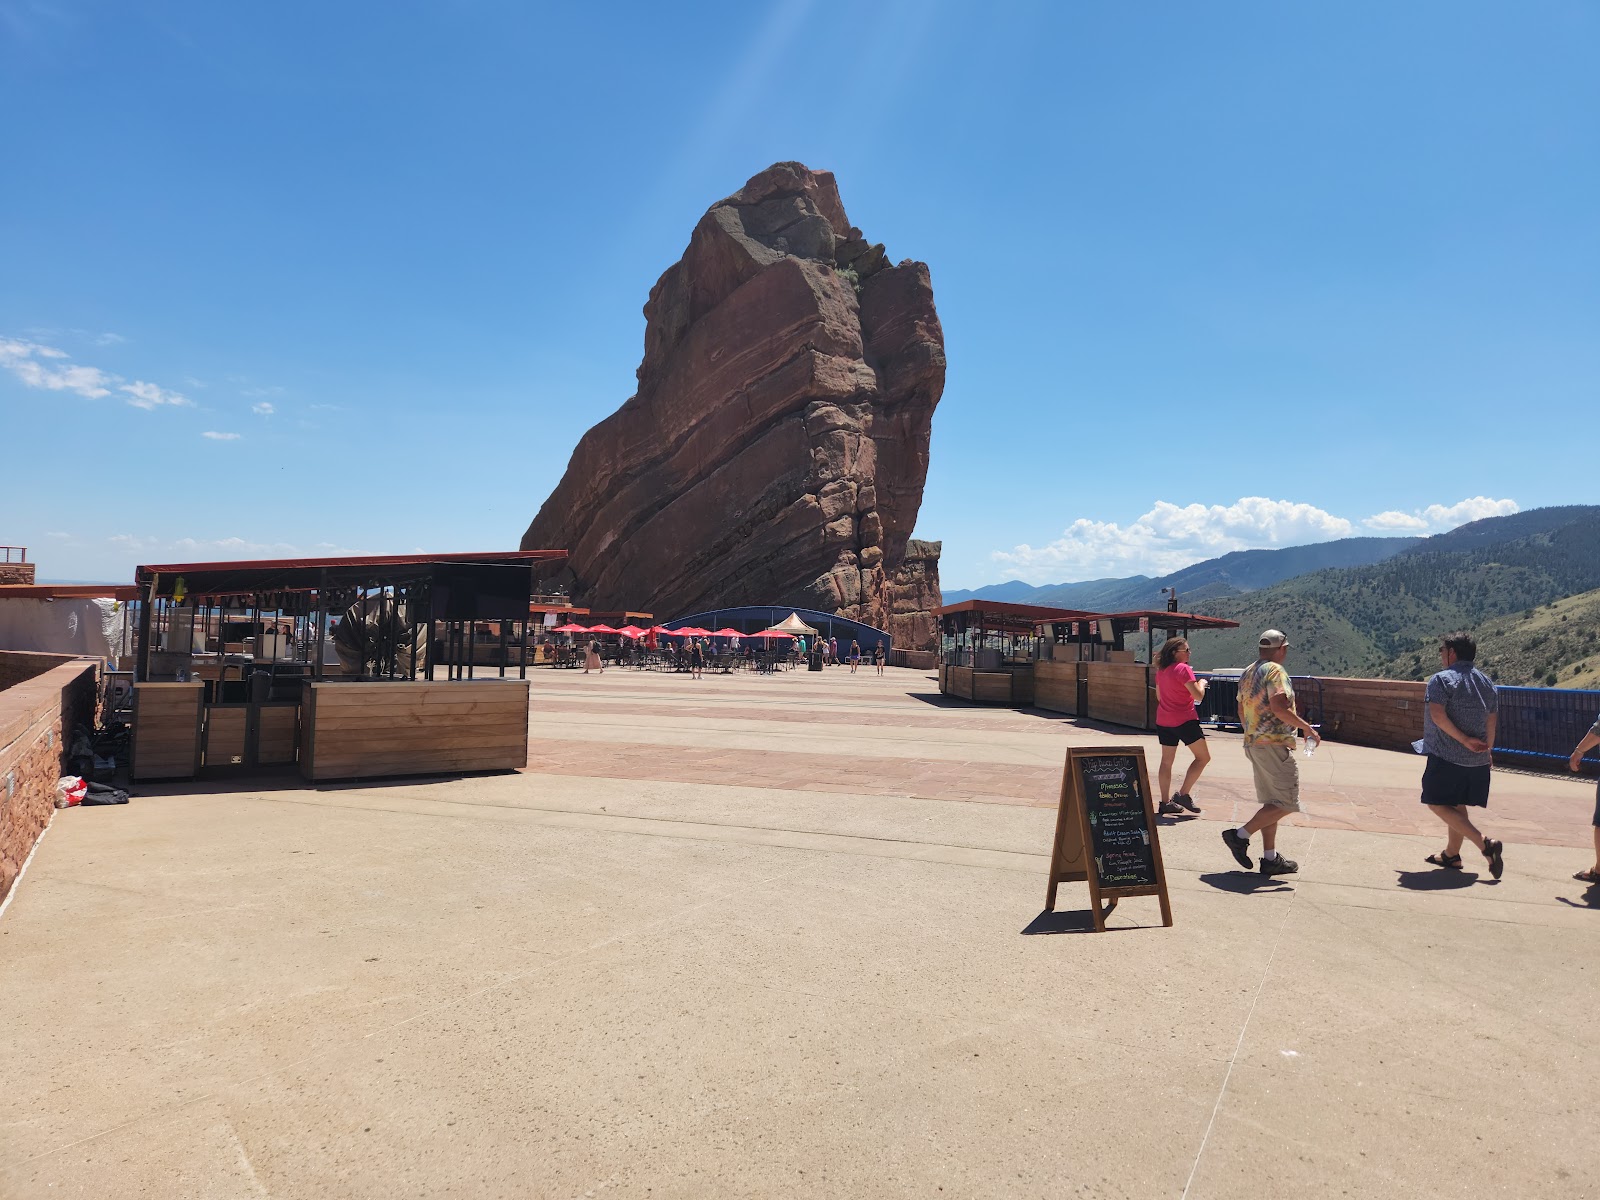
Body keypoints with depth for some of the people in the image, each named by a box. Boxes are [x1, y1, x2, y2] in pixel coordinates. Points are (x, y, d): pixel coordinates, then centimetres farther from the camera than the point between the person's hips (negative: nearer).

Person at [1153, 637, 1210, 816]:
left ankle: (1165, 802, 11)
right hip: (1184, 720, -8)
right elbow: (1198, 695, -16)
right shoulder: (1183, 669, -14)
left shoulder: (1161, 670, 10)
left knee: (1166, 761, 11)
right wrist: (1201, 683, 2)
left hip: (1163, 721, 8)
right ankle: (1183, 794, -3)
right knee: (1203, 757, 4)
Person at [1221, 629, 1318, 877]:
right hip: (1274, 745, -10)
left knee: (1272, 802, 14)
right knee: (1286, 803, -3)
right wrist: (1307, 727, -13)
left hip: (1253, 743, 10)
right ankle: (1240, 835, -8)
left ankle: (1270, 858, 14)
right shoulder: (1275, 671, -12)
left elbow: (1241, 711, 20)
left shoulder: (1247, 672, 15)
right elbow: (1278, 707, -23)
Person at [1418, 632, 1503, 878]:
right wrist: (1488, 749, 23)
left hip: (1446, 756, -8)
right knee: (1457, 806, 17)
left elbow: (1438, 714, -24)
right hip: (1478, 760, 8)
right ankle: (1451, 854, 24)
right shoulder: (1486, 682, 11)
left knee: (1438, 804, -2)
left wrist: (1464, 739, -18)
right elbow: (1492, 719, 15)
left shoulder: (1441, 679, -11)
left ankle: (1485, 844, -14)